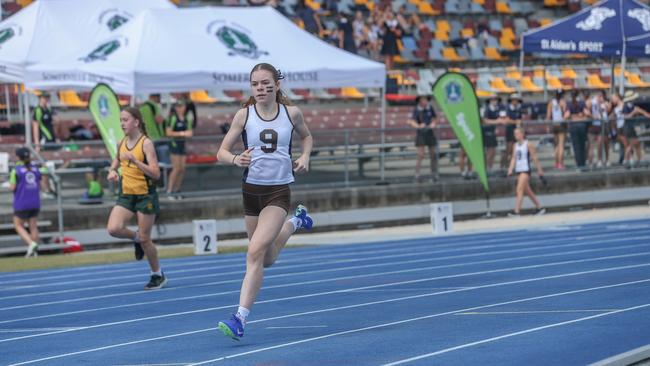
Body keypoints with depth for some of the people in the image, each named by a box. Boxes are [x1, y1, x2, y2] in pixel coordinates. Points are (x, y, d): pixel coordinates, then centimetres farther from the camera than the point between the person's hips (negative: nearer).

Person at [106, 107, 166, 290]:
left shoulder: (146, 143, -12)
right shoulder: (121, 143, 5)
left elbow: (156, 173, -18)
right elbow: (116, 160, 27)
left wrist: (134, 160, -28)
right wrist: (112, 171, 4)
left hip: (145, 195, -5)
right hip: (126, 194, 5)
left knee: (144, 239, 2)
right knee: (113, 229, -17)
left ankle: (158, 275, 21)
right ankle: (136, 237, 16)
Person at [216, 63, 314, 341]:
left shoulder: (291, 113, -2)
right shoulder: (244, 115, -4)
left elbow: (306, 136, 19)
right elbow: (222, 152, -4)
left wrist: (305, 156, -1)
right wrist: (235, 159, -26)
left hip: (278, 192, -3)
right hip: (251, 190, 3)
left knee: (256, 251, -20)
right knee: (267, 260, 18)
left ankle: (240, 318, -18)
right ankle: (295, 222, 50)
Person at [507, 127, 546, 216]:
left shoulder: (528, 145, -7)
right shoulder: (516, 145, 11)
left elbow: (534, 158, -4)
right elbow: (514, 158, 10)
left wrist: (539, 170, -1)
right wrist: (510, 169, -1)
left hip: (526, 170, -8)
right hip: (518, 170, 8)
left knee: (519, 190, -17)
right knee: (527, 191, 14)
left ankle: (516, 212, -22)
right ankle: (540, 208, 26)